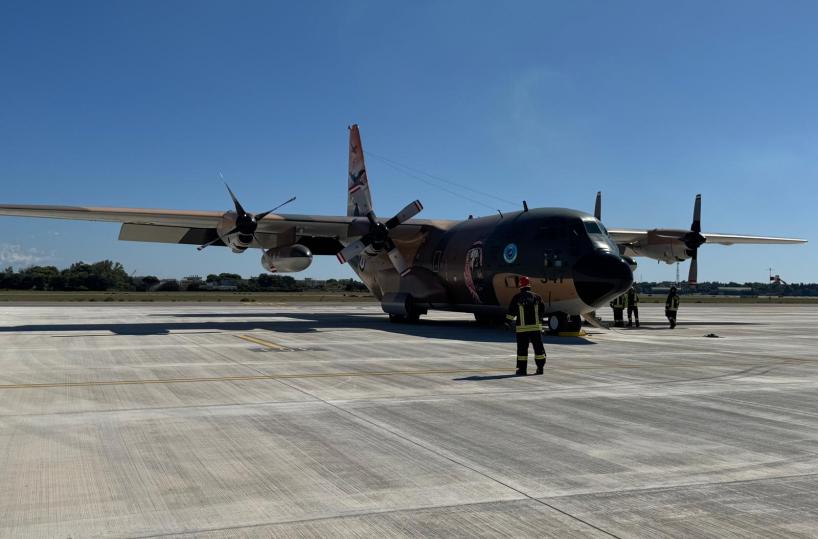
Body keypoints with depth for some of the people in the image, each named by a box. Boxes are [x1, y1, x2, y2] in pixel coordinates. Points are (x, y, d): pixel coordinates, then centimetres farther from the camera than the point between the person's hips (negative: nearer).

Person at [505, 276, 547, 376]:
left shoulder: (517, 297, -3)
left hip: (522, 327, -2)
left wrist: (508, 321, 11)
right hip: (536, 327, 2)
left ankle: (522, 369, 3)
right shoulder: (537, 297, 6)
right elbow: (542, 311, 15)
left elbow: (511, 311, -2)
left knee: (522, 348, 3)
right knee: (538, 347, 9)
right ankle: (540, 367, 12)